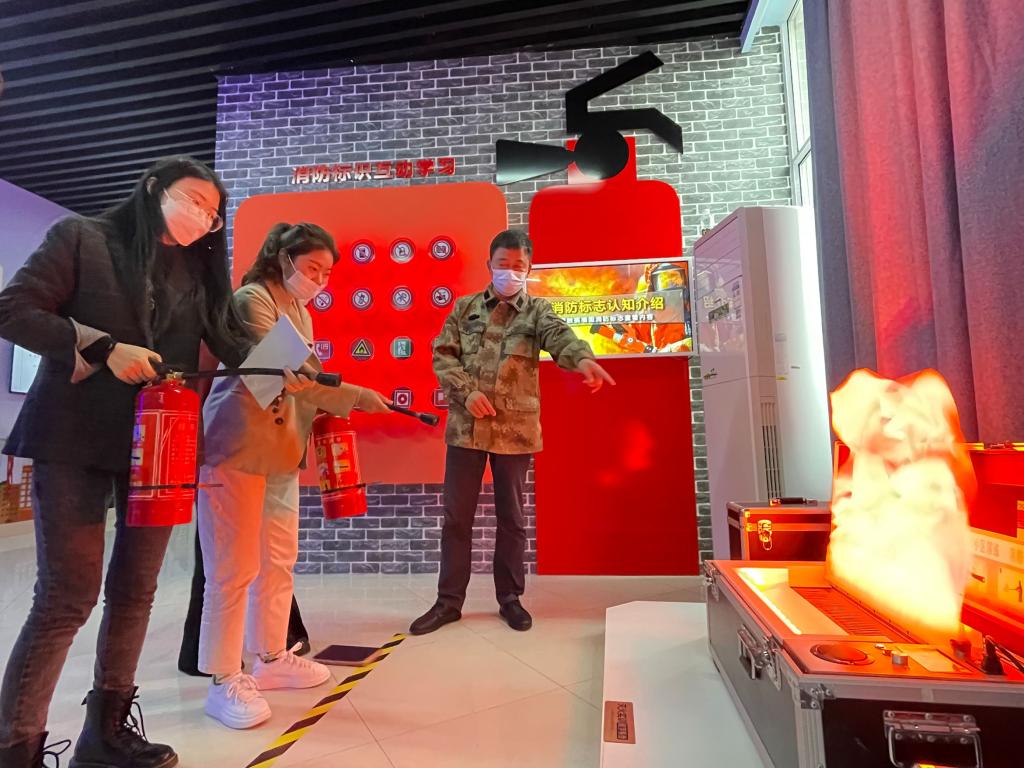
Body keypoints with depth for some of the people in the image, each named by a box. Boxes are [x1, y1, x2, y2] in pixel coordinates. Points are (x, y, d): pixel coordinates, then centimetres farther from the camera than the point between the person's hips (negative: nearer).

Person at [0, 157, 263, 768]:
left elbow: (233, 341, 7)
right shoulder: (82, 237, 3)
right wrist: (103, 348, -16)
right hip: (77, 440, -4)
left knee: (135, 589, 11)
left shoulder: (197, 272, 14)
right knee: (68, 595, -4)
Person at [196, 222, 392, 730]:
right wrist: (355, 396, -22)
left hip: (282, 452, 8)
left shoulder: (299, 312, 17)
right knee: (234, 570, -1)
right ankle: (224, 682, 13)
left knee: (278, 563, 13)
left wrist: (327, 412, 2)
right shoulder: (251, 299, -11)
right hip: (237, 451, -8)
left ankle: (271, 658, 28)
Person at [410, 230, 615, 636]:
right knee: (456, 515, 7)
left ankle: (510, 597, 26)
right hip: (466, 426, 2)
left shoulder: (537, 310, 2)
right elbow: (442, 354, 4)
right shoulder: (465, 307, 8)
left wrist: (582, 357, -42)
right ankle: (449, 600, 22)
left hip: (515, 429, -1)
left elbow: (559, 334, -19)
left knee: (511, 517, 10)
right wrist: (466, 391, -13)